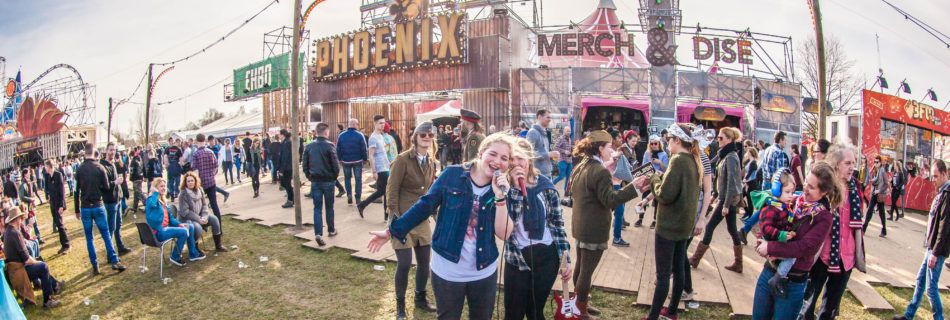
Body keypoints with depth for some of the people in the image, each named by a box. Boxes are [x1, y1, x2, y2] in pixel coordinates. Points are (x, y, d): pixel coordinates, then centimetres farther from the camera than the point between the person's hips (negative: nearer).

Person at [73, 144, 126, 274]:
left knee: (89, 238, 8)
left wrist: (77, 210, 9)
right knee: (106, 234, 6)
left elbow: (77, 192, 2)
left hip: (85, 208, 2)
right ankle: (114, 261, 1)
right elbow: (107, 188, -3)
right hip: (98, 206, -2)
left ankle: (95, 266, 9)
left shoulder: (79, 170, -1)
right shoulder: (100, 167, -7)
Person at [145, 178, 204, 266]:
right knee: (184, 232, -24)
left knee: (190, 227, 7)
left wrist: (179, 224, 0)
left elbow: (170, 218, 17)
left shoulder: (162, 201, 15)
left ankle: (193, 254, 16)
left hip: (166, 228, 9)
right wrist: (155, 192, -23)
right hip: (159, 232, -9)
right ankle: (175, 257, -6)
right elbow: (151, 204, -40)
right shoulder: (152, 200, -12)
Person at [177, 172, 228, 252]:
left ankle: (218, 246, -2)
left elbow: (204, 205, 6)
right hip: (186, 219, -7)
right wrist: (199, 219, -22)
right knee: (198, 228, -34)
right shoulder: (183, 194, -17)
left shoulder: (199, 190, 2)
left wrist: (204, 217, -11)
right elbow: (185, 212, -20)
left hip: (199, 216, 7)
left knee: (214, 219, -11)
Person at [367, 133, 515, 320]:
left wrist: (500, 198, -24)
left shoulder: (503, 188, -4)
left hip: (485, 273, 2)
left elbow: (503, 234, -12)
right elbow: (425, 206, -4)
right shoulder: (452, 174, -11)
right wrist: (392, 231, -2)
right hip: (448, 271, -2)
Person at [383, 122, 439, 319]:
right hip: (403, 218, -6)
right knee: (404, 263, -6)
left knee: (425, 261, 11)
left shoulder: (432, 161, 7)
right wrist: (395, 217, -15)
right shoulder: (403, 159, -13)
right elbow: (392, 189, -12)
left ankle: (420, 298, 34)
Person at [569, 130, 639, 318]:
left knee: (580, 267, 20)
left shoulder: (581, 167, 8)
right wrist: (633, 186, -29)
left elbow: (572, 194, 18)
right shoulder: (600, 171, -21)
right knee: (587, 271, 0)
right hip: (594, 229, -9)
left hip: (580, 226, 10)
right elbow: (610, 200, -25)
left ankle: (580, 304, 34)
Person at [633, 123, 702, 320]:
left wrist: (654, 180, -7)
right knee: (678, 269, 18)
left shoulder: (678, 160, -20)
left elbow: (665, 194, -25)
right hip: (684, 223, 9)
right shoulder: (693, 161, 8)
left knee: (663, 274, -2)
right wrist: (652, 180, 1)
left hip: (670, 225, -9)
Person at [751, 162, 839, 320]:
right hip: (768, 272, 5)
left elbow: (805, 247, -22)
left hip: (793, 283, -5)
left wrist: (770, 247, -21)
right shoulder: (793, 202, 2)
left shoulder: (824, 218, -12)